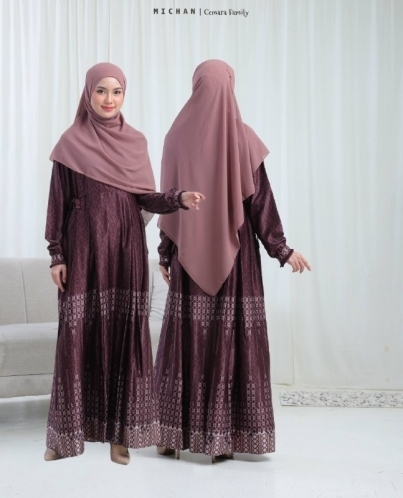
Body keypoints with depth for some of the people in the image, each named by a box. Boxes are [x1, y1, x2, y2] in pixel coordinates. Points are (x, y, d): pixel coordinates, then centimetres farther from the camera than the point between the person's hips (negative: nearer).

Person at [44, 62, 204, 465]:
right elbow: (59, 202, 0)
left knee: (125, 334, 1)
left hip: (126, 250, 2)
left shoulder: (135, 142, 8)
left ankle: (121, 431, 10)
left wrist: (179, 199, -15)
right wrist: (56, 254, -5)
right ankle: (66, 433, 10)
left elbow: (146, 197, 4)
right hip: (84, 248, -2)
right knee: (78, 335, -1)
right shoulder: (72, 142, 1)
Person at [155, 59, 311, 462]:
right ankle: (223, 438, 7)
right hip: (234, 254, -2)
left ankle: (174, 434, 14)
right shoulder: (243, 139, -6)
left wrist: (164, 254, 12)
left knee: (186, 339, 8)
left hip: (190, 256, 2)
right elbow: (260, 201, -5)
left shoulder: (177, 138, 0)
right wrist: (283, 250, 3)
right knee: (231, 340, 3)